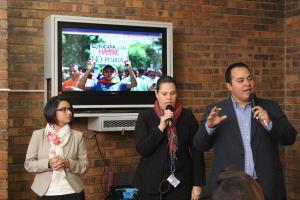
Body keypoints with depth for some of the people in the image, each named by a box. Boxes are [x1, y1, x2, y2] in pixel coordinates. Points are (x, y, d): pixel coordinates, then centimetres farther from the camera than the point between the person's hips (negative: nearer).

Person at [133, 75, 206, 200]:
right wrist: (161, 127, -18)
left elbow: (197, 151, 0)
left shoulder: (187, 116, -1)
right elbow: (142, 150, -9)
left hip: (181, 183, 1)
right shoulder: (145, 116, -2)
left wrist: (197, 184, -3)